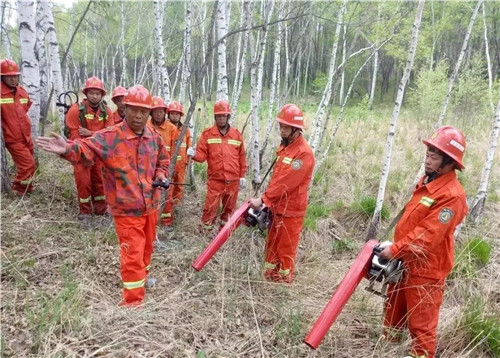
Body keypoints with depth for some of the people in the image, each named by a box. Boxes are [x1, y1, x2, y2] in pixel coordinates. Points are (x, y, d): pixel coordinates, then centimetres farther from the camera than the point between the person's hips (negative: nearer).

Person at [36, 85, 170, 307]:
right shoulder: (109, 137, -15)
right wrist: (68, 149, -49)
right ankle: (133, 301, 15)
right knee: (132, 254, 0)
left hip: (151, 205, 6)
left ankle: (142, 276, 51)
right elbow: (86, 148, -28)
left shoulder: (154, 137, 2)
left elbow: (163, 160, 17)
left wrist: (160, 176, 0)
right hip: (126, 209, -6)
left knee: (147, 246, 25)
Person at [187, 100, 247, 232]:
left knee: (229, 208, 14)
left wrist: (242, 176, 9)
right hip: (215, 180, -3)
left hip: (233, 180, 3)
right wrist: (194, 154, -25)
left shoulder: (237, 134, 6)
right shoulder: (207, 133, 0)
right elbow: (202, 155, -3)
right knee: (210, 208, -4)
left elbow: (241, 157, 10)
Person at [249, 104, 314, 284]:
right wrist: (267, 199, 9)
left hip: (291, 210, -9)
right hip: (276, 207, 9)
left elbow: (285, 183, -24)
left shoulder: (304, 153, -20)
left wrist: (263, 200, -22)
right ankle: (268, 279, 35)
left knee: (285, 250, 4)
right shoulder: (284, 146, 10)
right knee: (272, 246, 19)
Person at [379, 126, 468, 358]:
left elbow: (427, 234, -27)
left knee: (421, 324, 3)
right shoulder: (427, 181, 7)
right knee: (393, 312, 24)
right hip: (405, 262, 10)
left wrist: (394, 250, -24)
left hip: (425, 269, -9)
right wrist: (394, 249, 12)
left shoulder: (452, 195, -22)